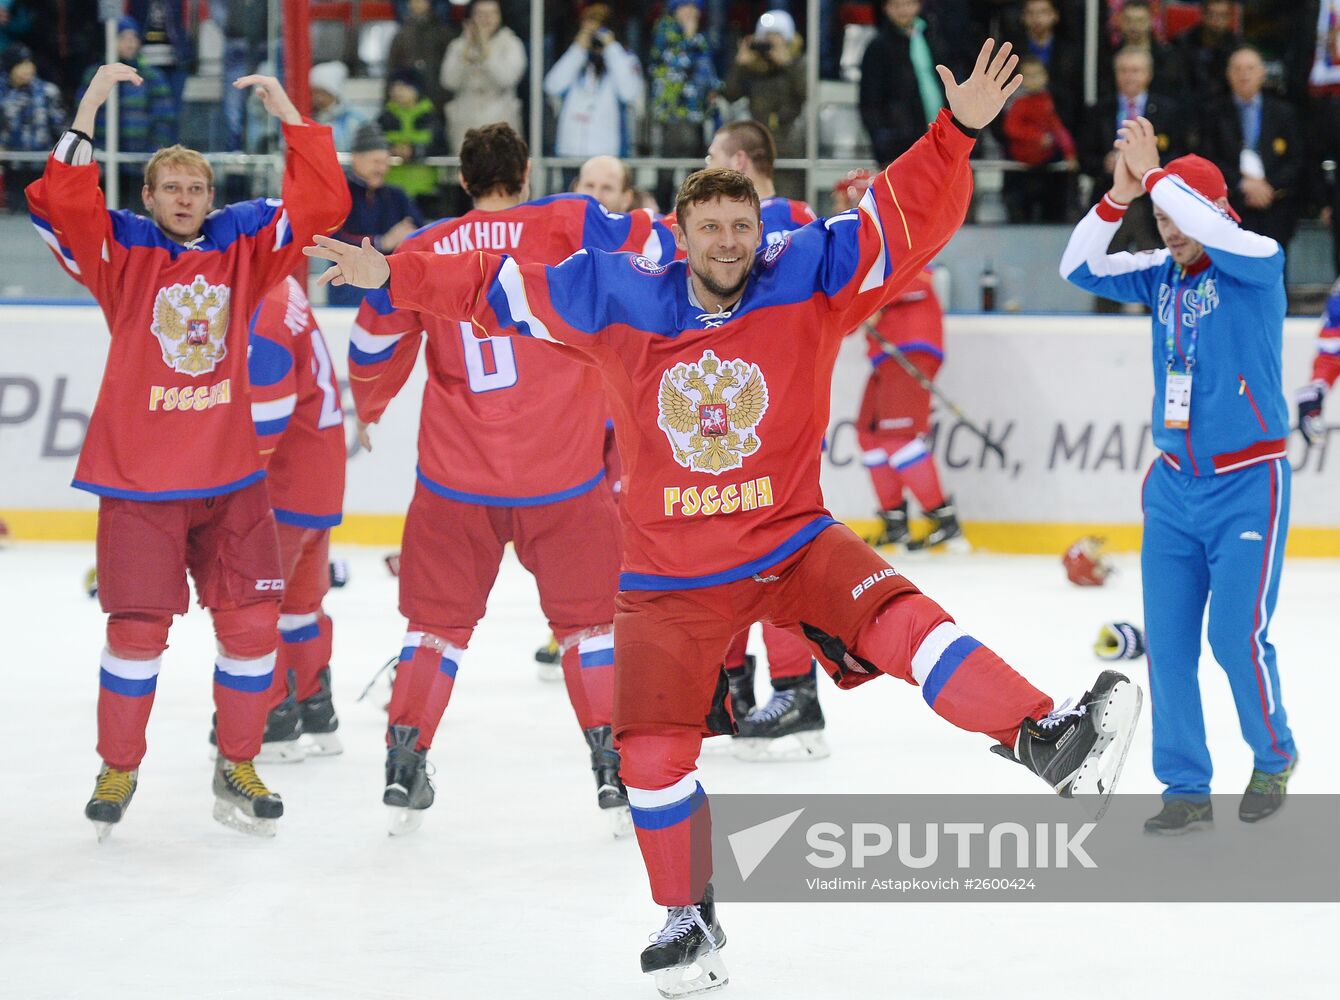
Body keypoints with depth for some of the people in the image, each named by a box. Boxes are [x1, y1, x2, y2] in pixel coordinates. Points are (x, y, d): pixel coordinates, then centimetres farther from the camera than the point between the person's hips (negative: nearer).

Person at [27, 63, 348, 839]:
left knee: (253, 622, 3)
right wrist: (91, 106, -25)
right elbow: (63, 202, -20)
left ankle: (238, 768, 19)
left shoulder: (243, 243, 5)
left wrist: (288, 114, -9)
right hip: (139, 481, -3)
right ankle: (119, 768, 17)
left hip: (230, 478, 3)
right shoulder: (120, 250, -3)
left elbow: (322, 205, -2)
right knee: (139, 629, -1)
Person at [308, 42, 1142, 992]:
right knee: (654, 750, 1)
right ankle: (690, 921, 20)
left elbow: (910, 218, -15)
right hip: (670, 577, 2)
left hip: (793, 543, -2)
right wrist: (396, 274, 9)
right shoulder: (616, 299, -3)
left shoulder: (808, 282, -7)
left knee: (900, 622, -27)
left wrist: (957, 132, -28)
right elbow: (498, 287, 8)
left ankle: (1048, 742, -36)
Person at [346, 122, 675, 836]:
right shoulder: (565, 225, -5)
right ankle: (614, 770, 8)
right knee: (588, 615, 12)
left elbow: (378, 346, 14)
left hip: (454, 476, 2)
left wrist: (368, 408, 34)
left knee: (439, 617, 16)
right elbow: (653, 248, -11)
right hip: (563, 472, -2)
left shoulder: (420, 252, 4)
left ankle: (404, 764, 13)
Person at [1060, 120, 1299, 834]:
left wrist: (1153, 174, -20)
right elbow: (1080, 268, 1)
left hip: (1247, 485, -5)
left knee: (1236, 635, -10)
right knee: (1167, 640, 0)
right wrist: (1118, 197, -12)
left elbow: (1213, 231, -29)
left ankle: (1274, 758, 15)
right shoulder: (1162, 275, 6)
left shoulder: (1258, 262, -9)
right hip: (1174, 482, 5)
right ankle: (1186, 789, 8)